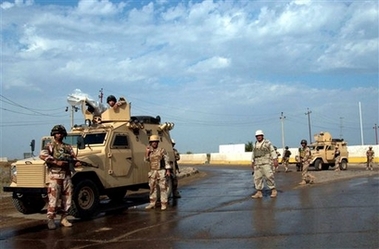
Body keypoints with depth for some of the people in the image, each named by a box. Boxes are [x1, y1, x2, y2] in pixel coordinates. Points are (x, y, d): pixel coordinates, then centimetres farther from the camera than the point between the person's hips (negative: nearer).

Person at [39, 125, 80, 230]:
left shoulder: (68, 147, 17)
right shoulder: (50, 146, 2)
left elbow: (73, 158, 12)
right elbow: (42, 155, -15)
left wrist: (76, 162, -11)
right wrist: (56, 162, -21)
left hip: (67, 175, 5)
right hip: (55, 175, -5)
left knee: (67, 198, 6)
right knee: (53, 198, -5)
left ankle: (64, 218, 16)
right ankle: (50, 220, 2)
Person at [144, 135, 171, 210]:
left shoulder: (162, 150, -3)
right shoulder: (150, 151, 10)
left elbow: (167, 160, -4)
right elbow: (146, 160, 11)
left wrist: (168, 170, -10)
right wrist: (147, 152, -1)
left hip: (161, 172, -5)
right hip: (153, 172, 5)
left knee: (163, 188, -3)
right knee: (152, 188, 10)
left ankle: (164, 204, 2)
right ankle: (152, 203, 20)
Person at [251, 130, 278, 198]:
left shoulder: (267, 143, -1)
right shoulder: (255, 145, 15)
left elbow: (272, 151, -5)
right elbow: (253, 154, 22)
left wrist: (275, 160, -13)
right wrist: (252, 162, 20)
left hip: (266, 162, -5)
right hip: (257, 163, 5)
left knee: (268, 176, -12)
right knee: (257, 177, 1)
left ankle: (274, 190, 0)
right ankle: (259, 192, 6)